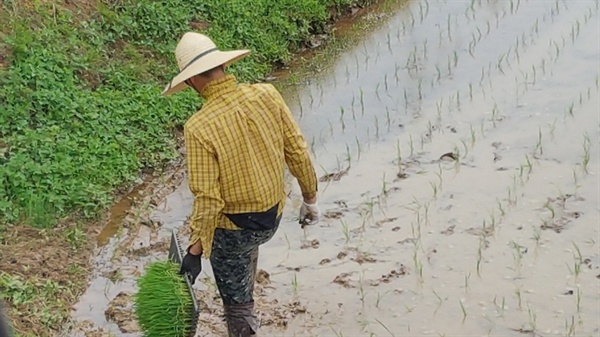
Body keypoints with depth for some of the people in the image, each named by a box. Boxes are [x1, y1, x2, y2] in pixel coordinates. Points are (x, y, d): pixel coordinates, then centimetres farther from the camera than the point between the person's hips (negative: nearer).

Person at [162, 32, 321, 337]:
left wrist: (195, 251, -12)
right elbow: (298, 152, -6)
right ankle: (245, 299, 61)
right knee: (248, 246, 40)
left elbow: (207, 199, -24)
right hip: (274, 215, 6)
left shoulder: (199, 128, -27)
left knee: (236, 303, 16)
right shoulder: (266, 95, -15)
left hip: (232, 228, -6)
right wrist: (310, 199, 9)